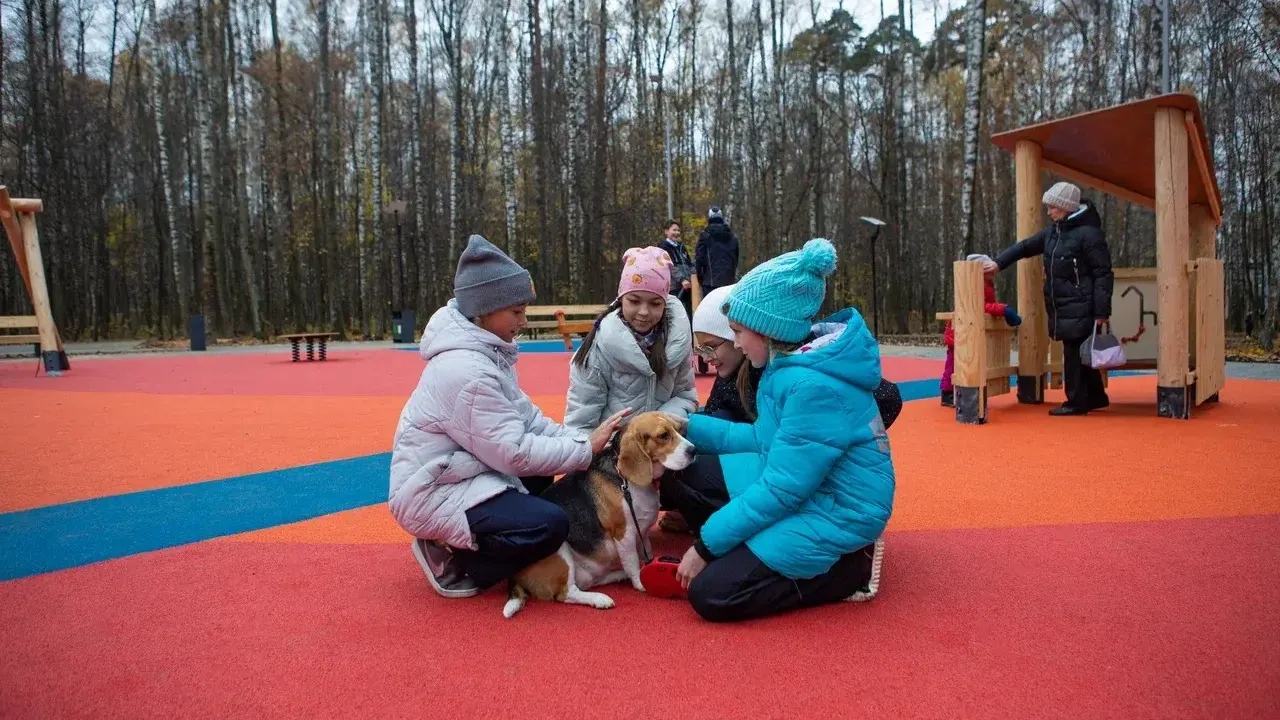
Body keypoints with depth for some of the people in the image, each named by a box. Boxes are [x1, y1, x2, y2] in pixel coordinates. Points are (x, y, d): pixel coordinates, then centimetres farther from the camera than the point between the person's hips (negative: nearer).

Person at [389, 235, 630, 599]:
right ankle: (454, 562, -2)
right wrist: (587, 449, -18)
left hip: (458, 471, 10)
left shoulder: (485, 349, 4)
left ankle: (462, 544, 12)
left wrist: (578, 439, -9)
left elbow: (525, 416, 5)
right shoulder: (466, 370, -27)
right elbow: (515, 453, -25)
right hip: (432, 492, -10)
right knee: (551, 525, -22)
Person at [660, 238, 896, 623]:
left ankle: (848, 567, -1)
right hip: (798, 486, 10)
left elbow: (780, 490, -26)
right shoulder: (791, 362, 1)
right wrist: (686, 426, 8)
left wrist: (706, 544, -17)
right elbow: (763, 439, 12)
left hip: (834, 513, -9)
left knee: (710, 593, -14)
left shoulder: (814, 386, -29)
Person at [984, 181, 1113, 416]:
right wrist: (998, 262, 4)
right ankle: (1096, 397, 27)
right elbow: (1025, 247, 20)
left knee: (1074, 354, -4)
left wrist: (1101, 312, -17)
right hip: (1061, 307, 8)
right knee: (1079, 354, 15)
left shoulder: (1088, 233, -13)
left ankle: (1077, 402, 5)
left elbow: (1103, 274, -14)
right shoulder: (1053, 231, 12)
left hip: (1080, 308, -8)